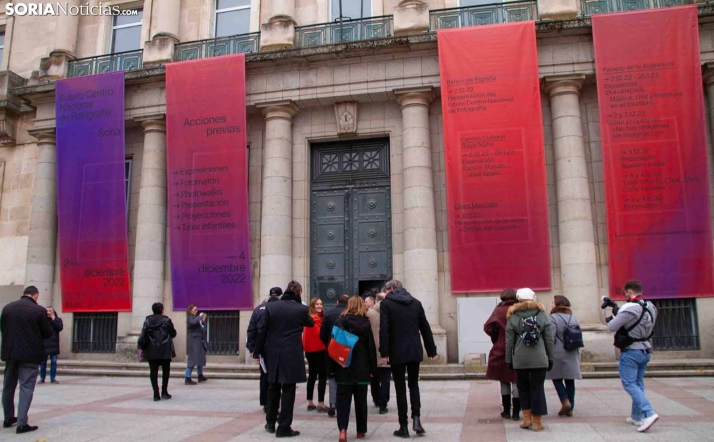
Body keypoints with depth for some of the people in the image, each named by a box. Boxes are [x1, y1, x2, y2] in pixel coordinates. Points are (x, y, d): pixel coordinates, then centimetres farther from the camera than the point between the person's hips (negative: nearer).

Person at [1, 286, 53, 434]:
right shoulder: (39, 310, -11)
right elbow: (48, 333, -4)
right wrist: (47, 319, 12)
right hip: (30, 354, -5)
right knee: (26, 387, -2)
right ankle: (22, 424, -6)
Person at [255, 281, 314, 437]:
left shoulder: (270, 306, -1)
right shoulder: (302, 309, -6)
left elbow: (262, 331, 0)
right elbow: (311, 323, 15)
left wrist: (258, 351, 8)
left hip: (273, 354, 3)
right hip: (292, 355, -3)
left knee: (273, 388, 17)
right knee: (288, 390, 2)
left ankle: (270, 423, 28)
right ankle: (284, 427, 4)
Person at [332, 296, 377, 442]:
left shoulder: (339, 321, -1)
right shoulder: (366, 323, -3)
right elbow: (371, 348, -2)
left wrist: (333, 366, 6)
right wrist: (373, 369, 4)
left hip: (343, 367, 0)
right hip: (361, 368, 0)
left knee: (343, 399, 3)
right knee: (361, 399, 11)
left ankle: (342, 429, -12)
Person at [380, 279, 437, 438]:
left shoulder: (386, 303, -2)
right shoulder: (416, 303, 10)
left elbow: (383, 329, -13)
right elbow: (425, 328, 10)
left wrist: (384, 352, -13)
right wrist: (431, 350, 15)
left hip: (397, 352, -4)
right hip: (415, 351, 4)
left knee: (400, 389, 4)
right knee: (414, 385, 18)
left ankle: (403, 427, 8)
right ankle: (416, 418, 2)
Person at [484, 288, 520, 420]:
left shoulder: (499, 310, -5)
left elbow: (488, 327, -12)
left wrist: (496, 337, 4)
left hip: (502, 350, 0)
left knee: (504, 382, 12)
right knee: (516, 381, 6)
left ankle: (506, 411, 17)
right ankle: (516, 412, 7)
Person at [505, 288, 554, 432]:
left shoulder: (512, 317, 1)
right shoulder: (542, 314, 4)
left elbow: (509, 341, 1)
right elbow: (549, 339, 4)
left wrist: (509, 360, 9)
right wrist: (550, 358, 11)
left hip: (520, 359, 0)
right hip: (539, 358, 0)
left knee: (523, 387, 14)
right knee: (537, 388, 5)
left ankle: (527, 418, 10)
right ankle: (536, 422, 8)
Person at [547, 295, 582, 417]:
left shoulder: (554, 317, -10)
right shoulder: (574, 318, 9)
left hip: (558, 354, -5)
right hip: (573, 354, 6)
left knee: (557, 378, 8)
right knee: (570, 380, 10)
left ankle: (565, 401, -7)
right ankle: (570, 408, 14)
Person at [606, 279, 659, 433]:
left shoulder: (629, 308, -20)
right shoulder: (651, 307, 6)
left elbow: (612, 327, -15)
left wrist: (614, 318, 6)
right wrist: (621, 315, 7)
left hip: (631, 352, -8)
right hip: (646, 350, 8)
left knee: (629, 384, -3)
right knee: (638, 383, 16)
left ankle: (649, 413, -16)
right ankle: (637, 417, 20)